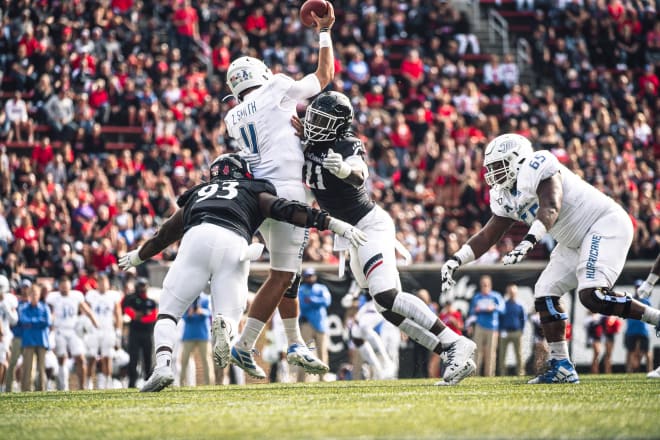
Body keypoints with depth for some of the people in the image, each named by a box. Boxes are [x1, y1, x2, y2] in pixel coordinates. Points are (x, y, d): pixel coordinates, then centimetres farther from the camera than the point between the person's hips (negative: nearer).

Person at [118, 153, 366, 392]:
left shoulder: (197, 194, 38)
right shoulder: (254, 192, 32)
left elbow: (165, 234, 48)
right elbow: (286, 210, 15)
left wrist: (137, 257, 65)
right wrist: (334, 225, 11)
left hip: (197, 238, 1)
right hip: (233, 245, -1)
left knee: (168, 311, 12)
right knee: (230, 317, 11)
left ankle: (163, 365, -15)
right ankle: (223, 324, -27)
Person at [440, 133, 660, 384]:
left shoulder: (536, 167, -19)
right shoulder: (506, 197, 9)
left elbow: (550, 208, -33)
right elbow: (488, 236, 14)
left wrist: (528, 241, -47)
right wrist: (455, 261, 3)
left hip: (606, 224, -10)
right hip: (576, 242, 10)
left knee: (592, 295, -26)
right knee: (545, 294, 4)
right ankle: (561, 368, 7)